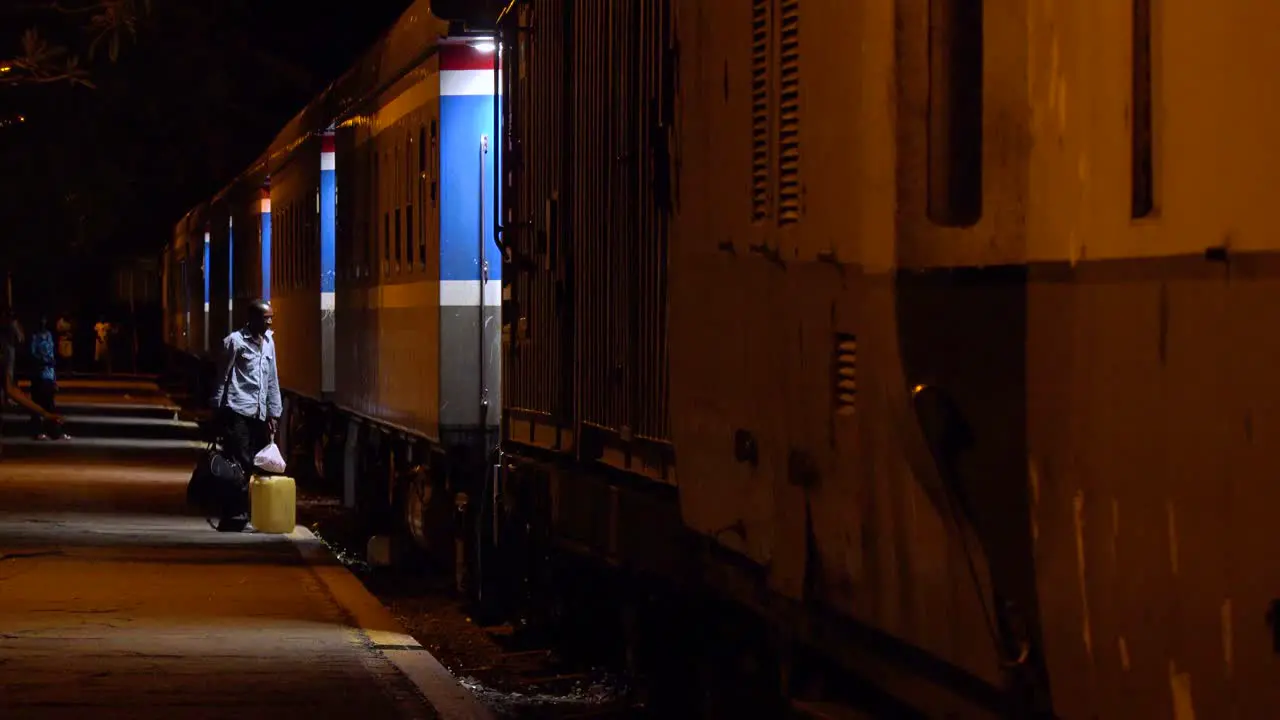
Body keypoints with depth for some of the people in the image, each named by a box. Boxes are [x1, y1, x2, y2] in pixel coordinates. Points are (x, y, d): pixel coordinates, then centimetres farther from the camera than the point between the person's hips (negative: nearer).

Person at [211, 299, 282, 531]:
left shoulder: (268, 342, 16)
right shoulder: (235, 341, -4)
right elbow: (222, 377, -3)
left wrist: (273, 413, 15)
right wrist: (217, 410, -6)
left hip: (259, 414, 7)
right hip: (238, 412, -7)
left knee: (257, 466, 3)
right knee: (238, 466, -10)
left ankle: (245, 516, 8)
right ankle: (234, 519, -8)